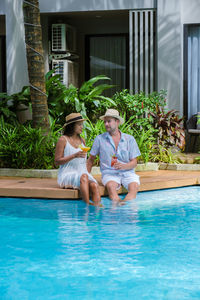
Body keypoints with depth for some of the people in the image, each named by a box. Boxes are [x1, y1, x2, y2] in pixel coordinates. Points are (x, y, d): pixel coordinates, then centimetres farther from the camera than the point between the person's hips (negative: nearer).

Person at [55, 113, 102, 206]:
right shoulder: (63, 140, -1)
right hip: (67, 175, -5)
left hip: (82, 173, 5)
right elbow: (57, 161, -6)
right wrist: (74, 156, -17)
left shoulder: (82, 140, 16)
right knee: (84, 177, -37)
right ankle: (87, 204, -42)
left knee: (94, 186, -27)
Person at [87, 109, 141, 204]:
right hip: (109, 173, -1)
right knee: (111, 186, -36)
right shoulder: (99, 139, 7)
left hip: (127, 172, 1)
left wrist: (122, 166, -14)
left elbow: (134, 163, 6)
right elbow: (91, 159, 17)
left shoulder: (129, 139, 8)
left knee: (134, 186, -32)